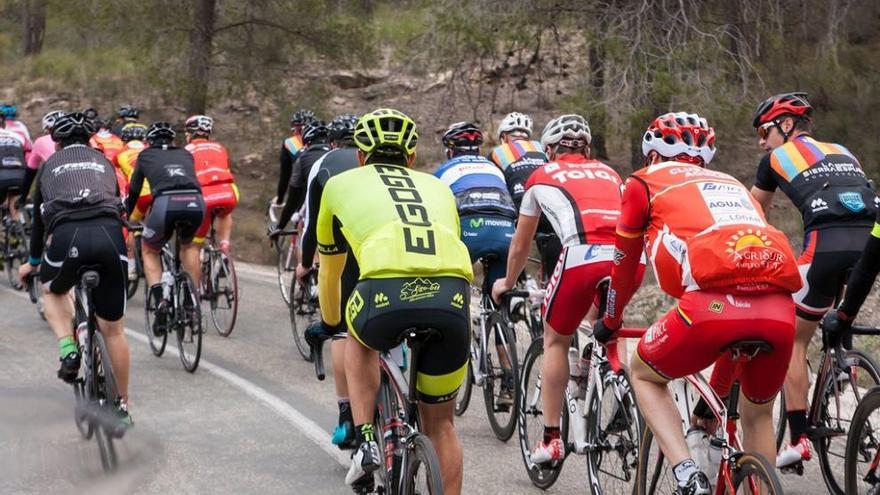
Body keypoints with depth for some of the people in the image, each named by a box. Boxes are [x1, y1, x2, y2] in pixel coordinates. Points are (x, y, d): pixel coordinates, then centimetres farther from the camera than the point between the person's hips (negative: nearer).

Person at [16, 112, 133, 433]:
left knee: (52, 291, 33)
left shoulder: (50, 165, 28)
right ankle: (123, 407, 19)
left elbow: (39, 218, 35)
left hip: (67, 235, -1)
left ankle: (68, 349, 8)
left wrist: (31, 262, 50)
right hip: (109, 233, 1)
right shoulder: (103, 162, 30)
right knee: (113, 330, 13)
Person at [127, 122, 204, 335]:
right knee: (189, 245, 33)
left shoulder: (145, 156, 27)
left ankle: (158, 299, 0)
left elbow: (134, 191, 33)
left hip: (166, 202, -2)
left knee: (149, 251, 23)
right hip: (196, 202, 2)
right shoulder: (185, 154, 33)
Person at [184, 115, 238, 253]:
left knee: (195, 242, 14)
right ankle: (224, 245, 20)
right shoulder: (219, 148, 29)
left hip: (204, 196, -3)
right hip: (228, 193, 3)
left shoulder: (187, 151, 21)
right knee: (224, 214, 37)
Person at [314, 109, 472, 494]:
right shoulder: (437, 187, 34)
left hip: (387, 293, -2)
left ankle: (365, 442, 21)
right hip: (451, 300, 2)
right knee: (439, 423, 22)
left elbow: (329, 271, 42)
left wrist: (329, 323, 60)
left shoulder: (341, 184, 29)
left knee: (360, 338, 36)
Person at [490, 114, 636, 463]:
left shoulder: (541, 176, 25)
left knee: (555, 341, 17)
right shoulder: (609, 173, 32)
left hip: (583, 254, -3)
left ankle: (551, 439, 16)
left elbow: (520, 246, 35)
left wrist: (507, 283, 52)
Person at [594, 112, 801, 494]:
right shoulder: (734, 186, 36)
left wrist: (609, 323, 49)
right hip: (780, 311, 4)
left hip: (713, 304, -4)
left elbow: (625, 265, 28)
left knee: (644, 374, 24)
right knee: (757, 415, 29)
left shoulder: (646, 181, 22)